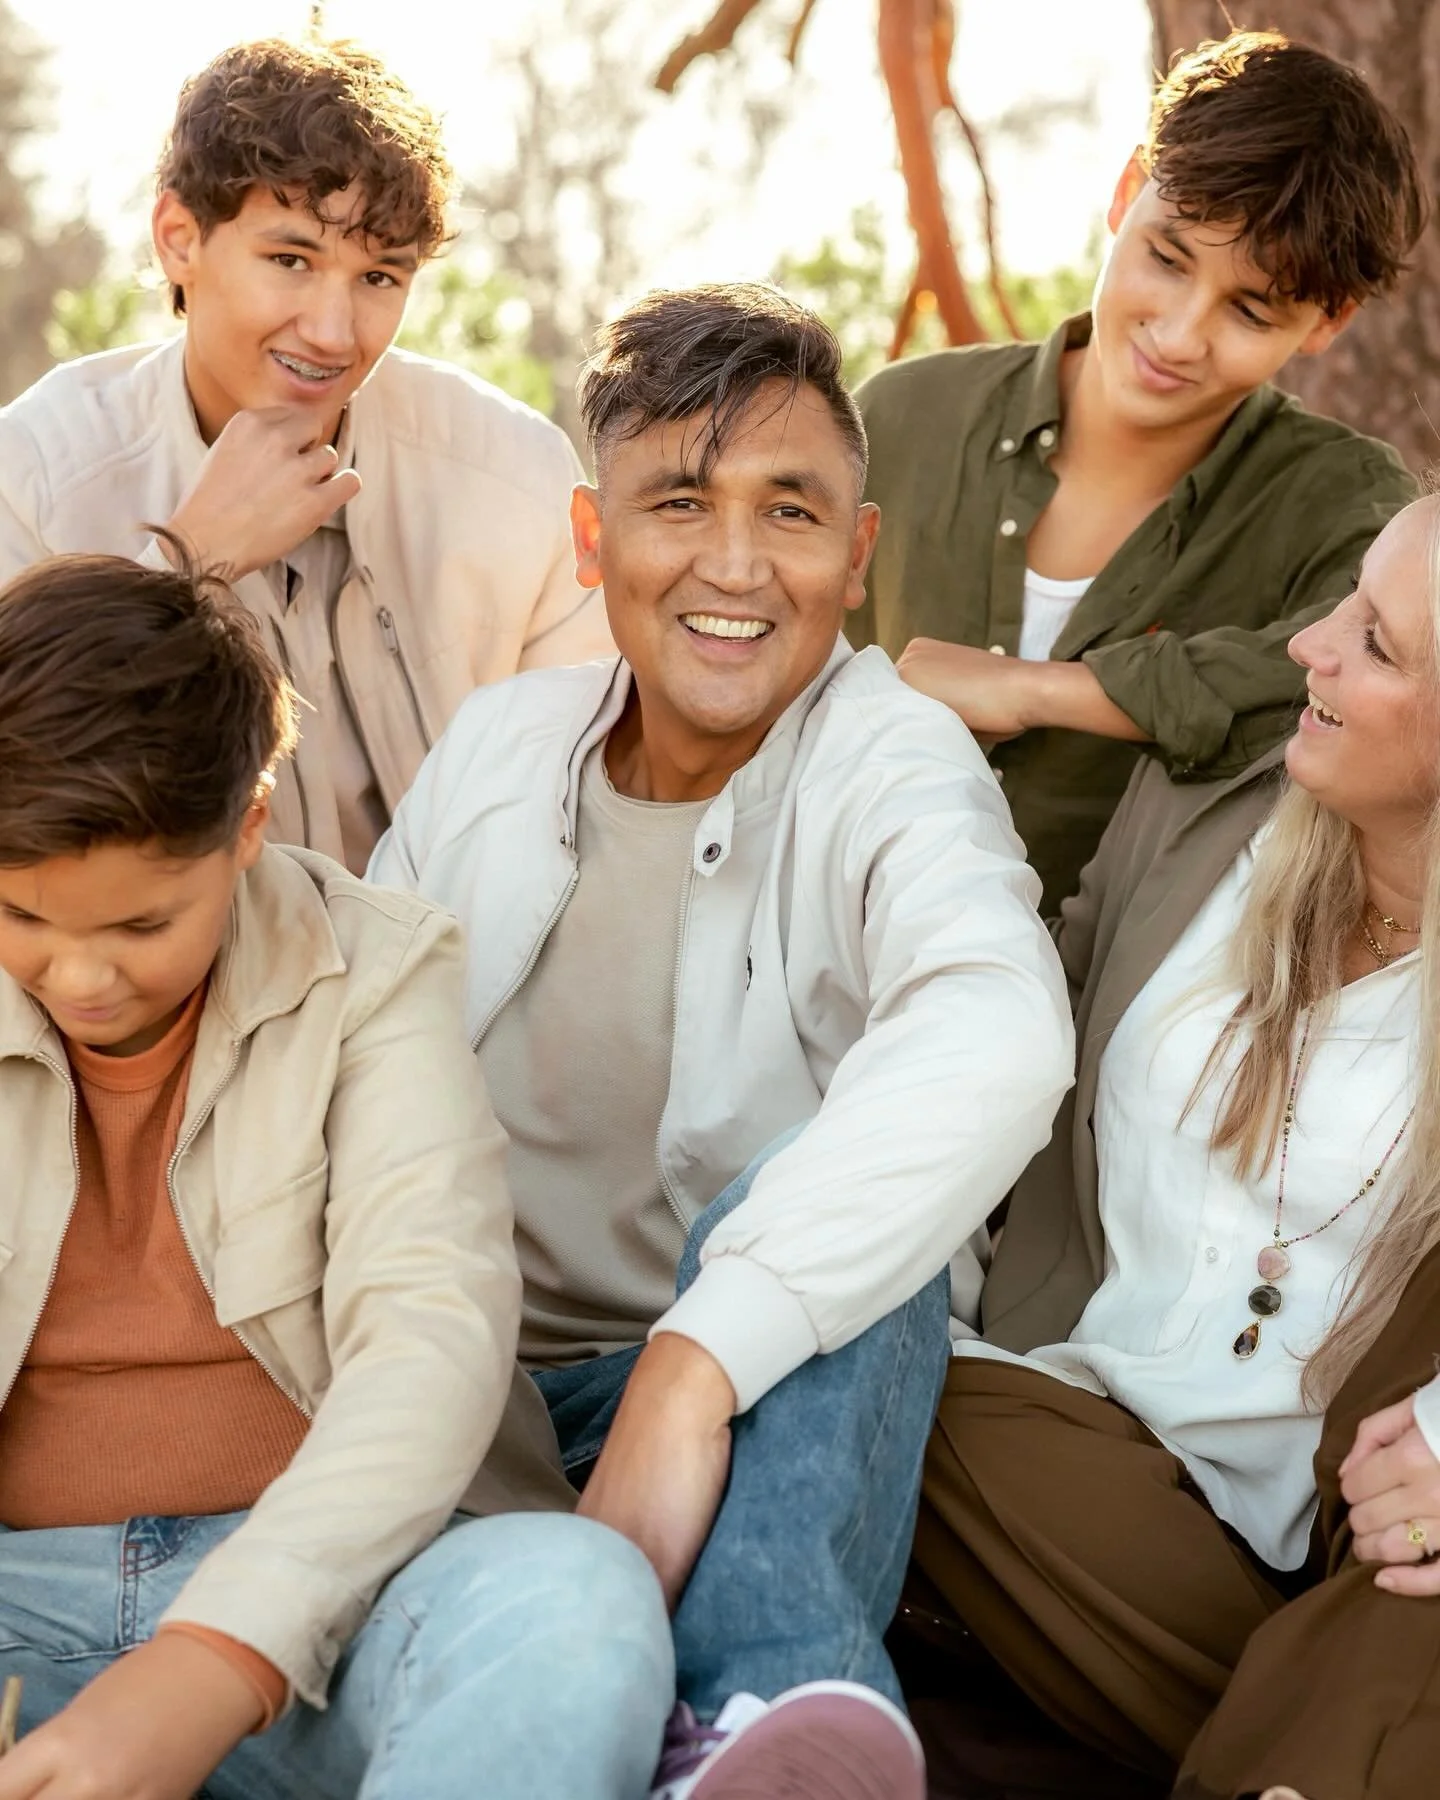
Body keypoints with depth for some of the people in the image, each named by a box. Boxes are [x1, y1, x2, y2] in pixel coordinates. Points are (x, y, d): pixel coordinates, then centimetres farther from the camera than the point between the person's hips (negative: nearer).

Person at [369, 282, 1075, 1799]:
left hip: (790, 1408, -3)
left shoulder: (889, 765, -9)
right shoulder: (491, 748, 8)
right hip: (478, 1391, 3)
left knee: (808, 1189, -35)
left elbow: (997, 1034, -33)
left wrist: (692, 1365, -43)